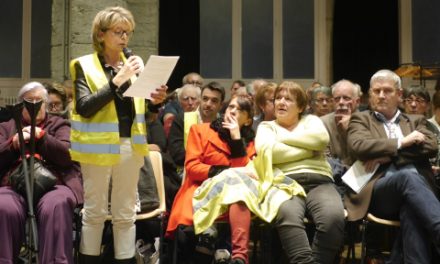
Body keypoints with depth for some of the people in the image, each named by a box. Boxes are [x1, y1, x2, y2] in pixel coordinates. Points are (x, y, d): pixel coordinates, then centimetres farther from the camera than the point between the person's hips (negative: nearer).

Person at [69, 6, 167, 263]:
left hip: (130, 146, 4)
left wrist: (154, 102, -9)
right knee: (95, 211, 4)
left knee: (126, 213, 9)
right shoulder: (85, 65, -2)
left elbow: (140, 110, 14)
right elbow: (84, 107, -15)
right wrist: (117, 81, -22)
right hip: (98, 146, -4)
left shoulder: (135, 63, 11)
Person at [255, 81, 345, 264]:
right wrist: (307, 149, 2)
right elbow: (266, 151, -3)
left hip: (319, 182, 2)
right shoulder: (266, 126, 22)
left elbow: (321, 138, -1)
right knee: (287, 216, -39)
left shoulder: (311, 120, 25)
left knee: (334, 217, -34)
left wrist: (284, 138, 5)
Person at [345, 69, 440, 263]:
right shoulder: (360, 119, 21)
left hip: (418, 186, 2)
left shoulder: (416, 121, 28)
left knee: (411, 210, -39)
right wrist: (401, 143, -2)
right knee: (407, 176, -39)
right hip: (377, 191, -2)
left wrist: (388, 154, -4)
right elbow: (359, 146, -3)